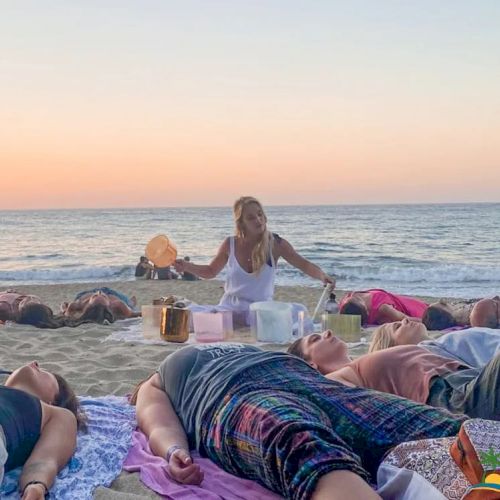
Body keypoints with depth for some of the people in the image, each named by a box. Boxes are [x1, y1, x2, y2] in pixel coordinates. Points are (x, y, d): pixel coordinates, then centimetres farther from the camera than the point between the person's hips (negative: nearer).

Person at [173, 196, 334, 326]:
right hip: (230, 308, 1)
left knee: (298, 311, -30)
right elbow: (210, 271, 13)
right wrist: (186, 266, -4)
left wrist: (322, 276, -31)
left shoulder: (276, 244, -8)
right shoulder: (230, 244, -3)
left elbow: (304, 265, -10)